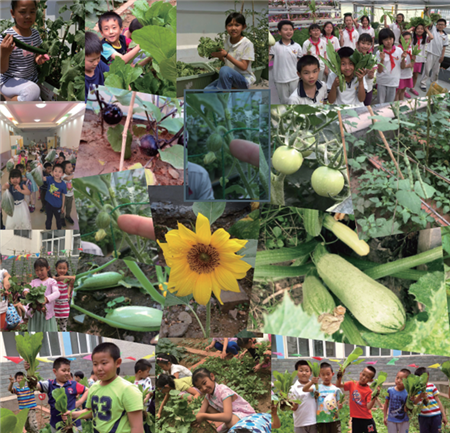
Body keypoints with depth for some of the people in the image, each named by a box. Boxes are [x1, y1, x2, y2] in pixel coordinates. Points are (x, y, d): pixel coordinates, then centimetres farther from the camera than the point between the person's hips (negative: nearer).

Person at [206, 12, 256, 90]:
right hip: (229, 78, 6)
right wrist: (219, 56, -9)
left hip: (244, 80, -6)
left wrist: (226, 55, -23)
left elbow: (243, 67, -18)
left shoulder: (247, 44, -15)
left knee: (225, 70, -36)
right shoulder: (227, 40, 5)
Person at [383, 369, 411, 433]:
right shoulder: (390, 390, -7)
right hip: (391, 421, 2)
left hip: (403, 421, -2)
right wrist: (385, 417, 8)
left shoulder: (407, 394, -16)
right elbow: (386, 403, 6)